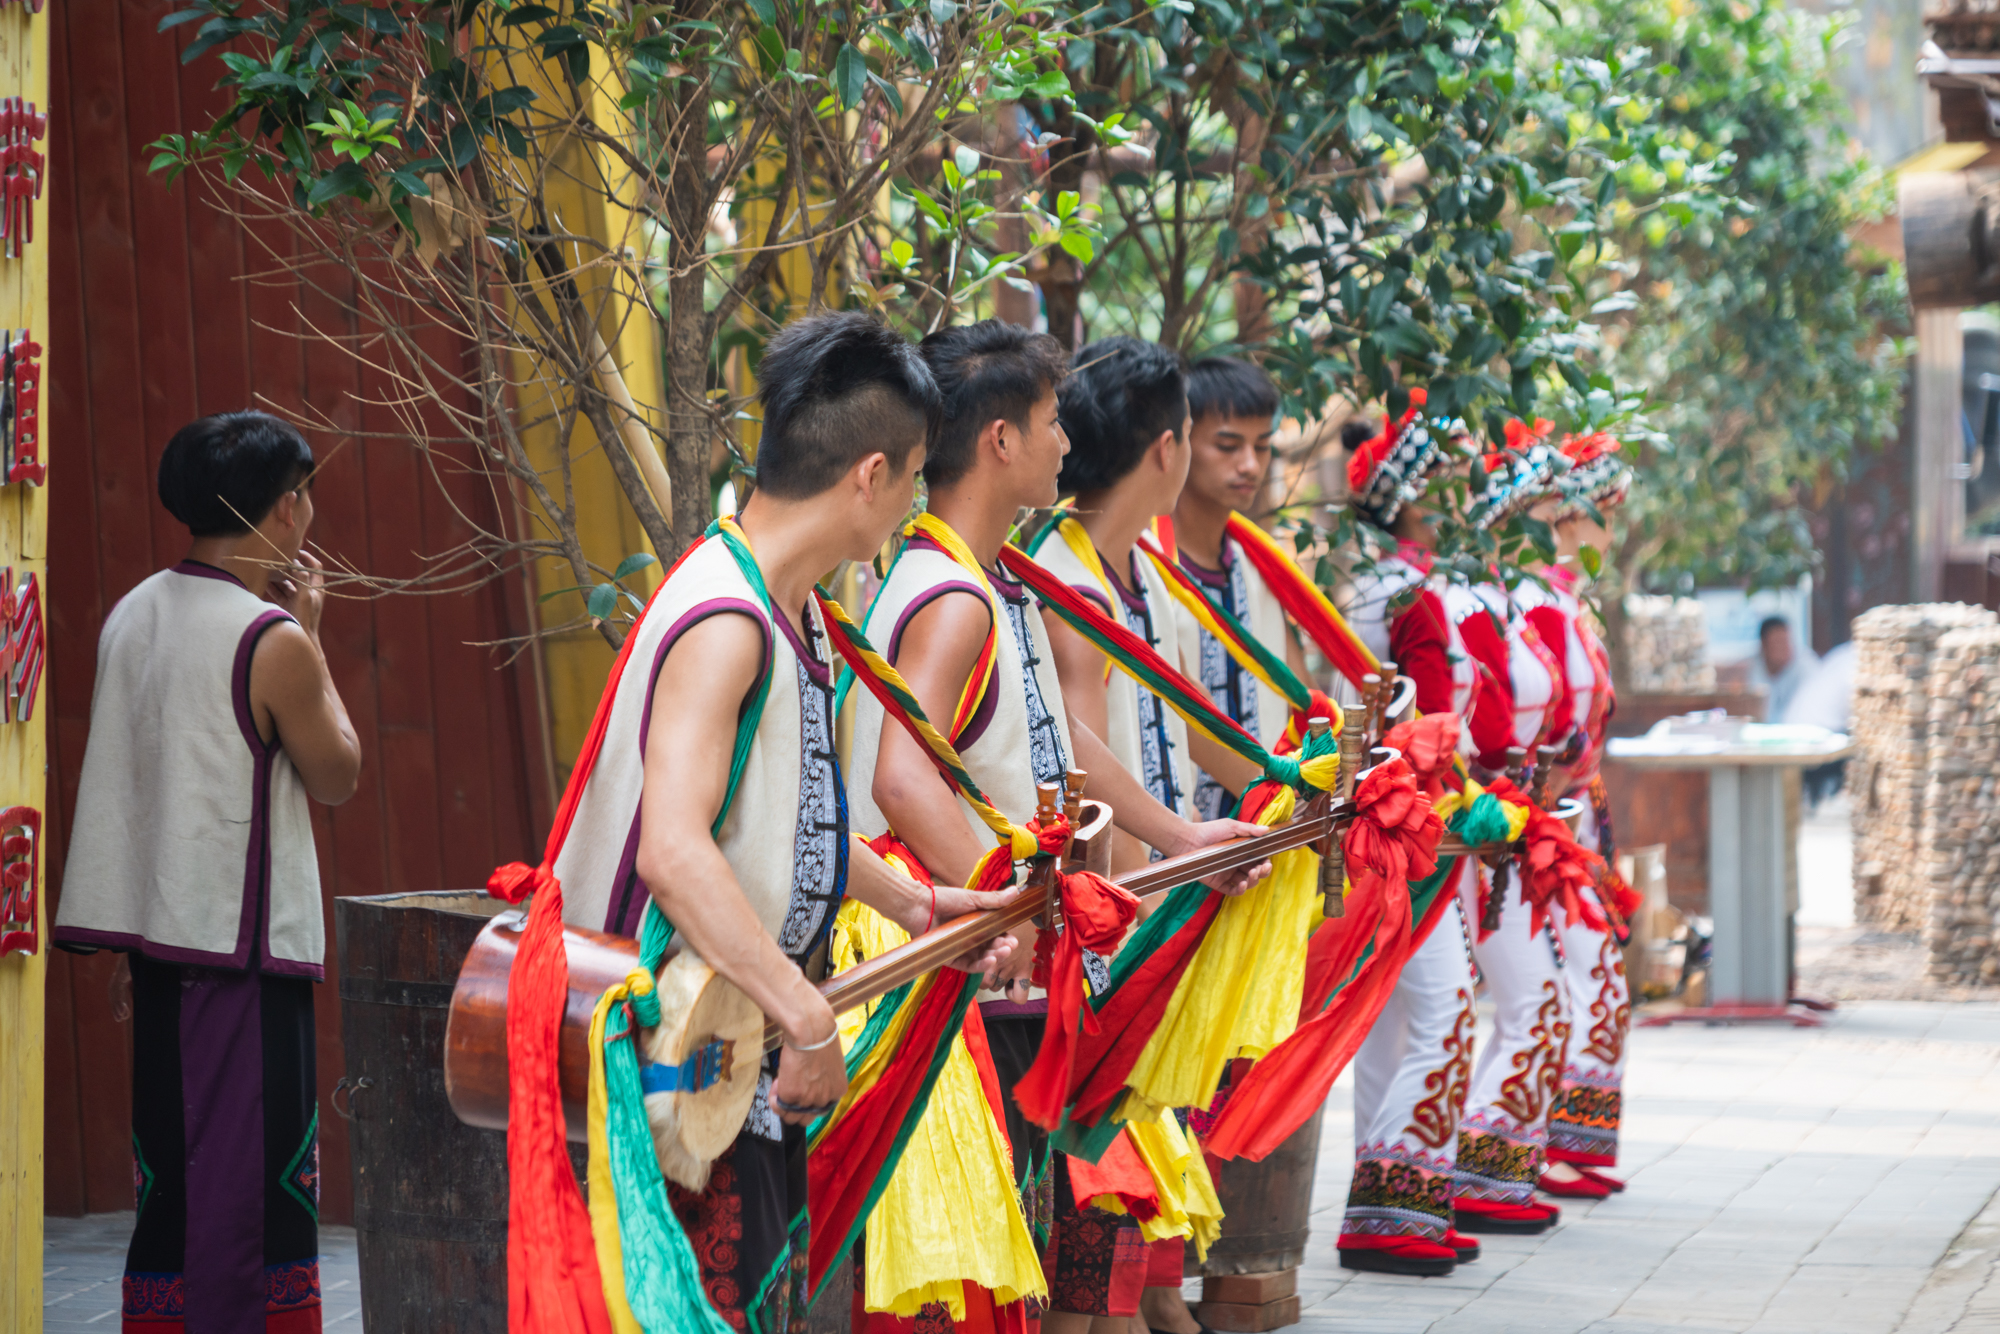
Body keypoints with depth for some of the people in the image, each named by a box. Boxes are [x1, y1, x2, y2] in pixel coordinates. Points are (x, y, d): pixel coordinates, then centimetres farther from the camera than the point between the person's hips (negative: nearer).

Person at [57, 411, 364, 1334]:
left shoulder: (130, 617, 8)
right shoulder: (274, 642, -15)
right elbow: (337, 774, -3)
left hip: (156, 928, 8)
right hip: (246, 941, -8)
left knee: (170, 1166, 13)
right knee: (260, 1165, -2)